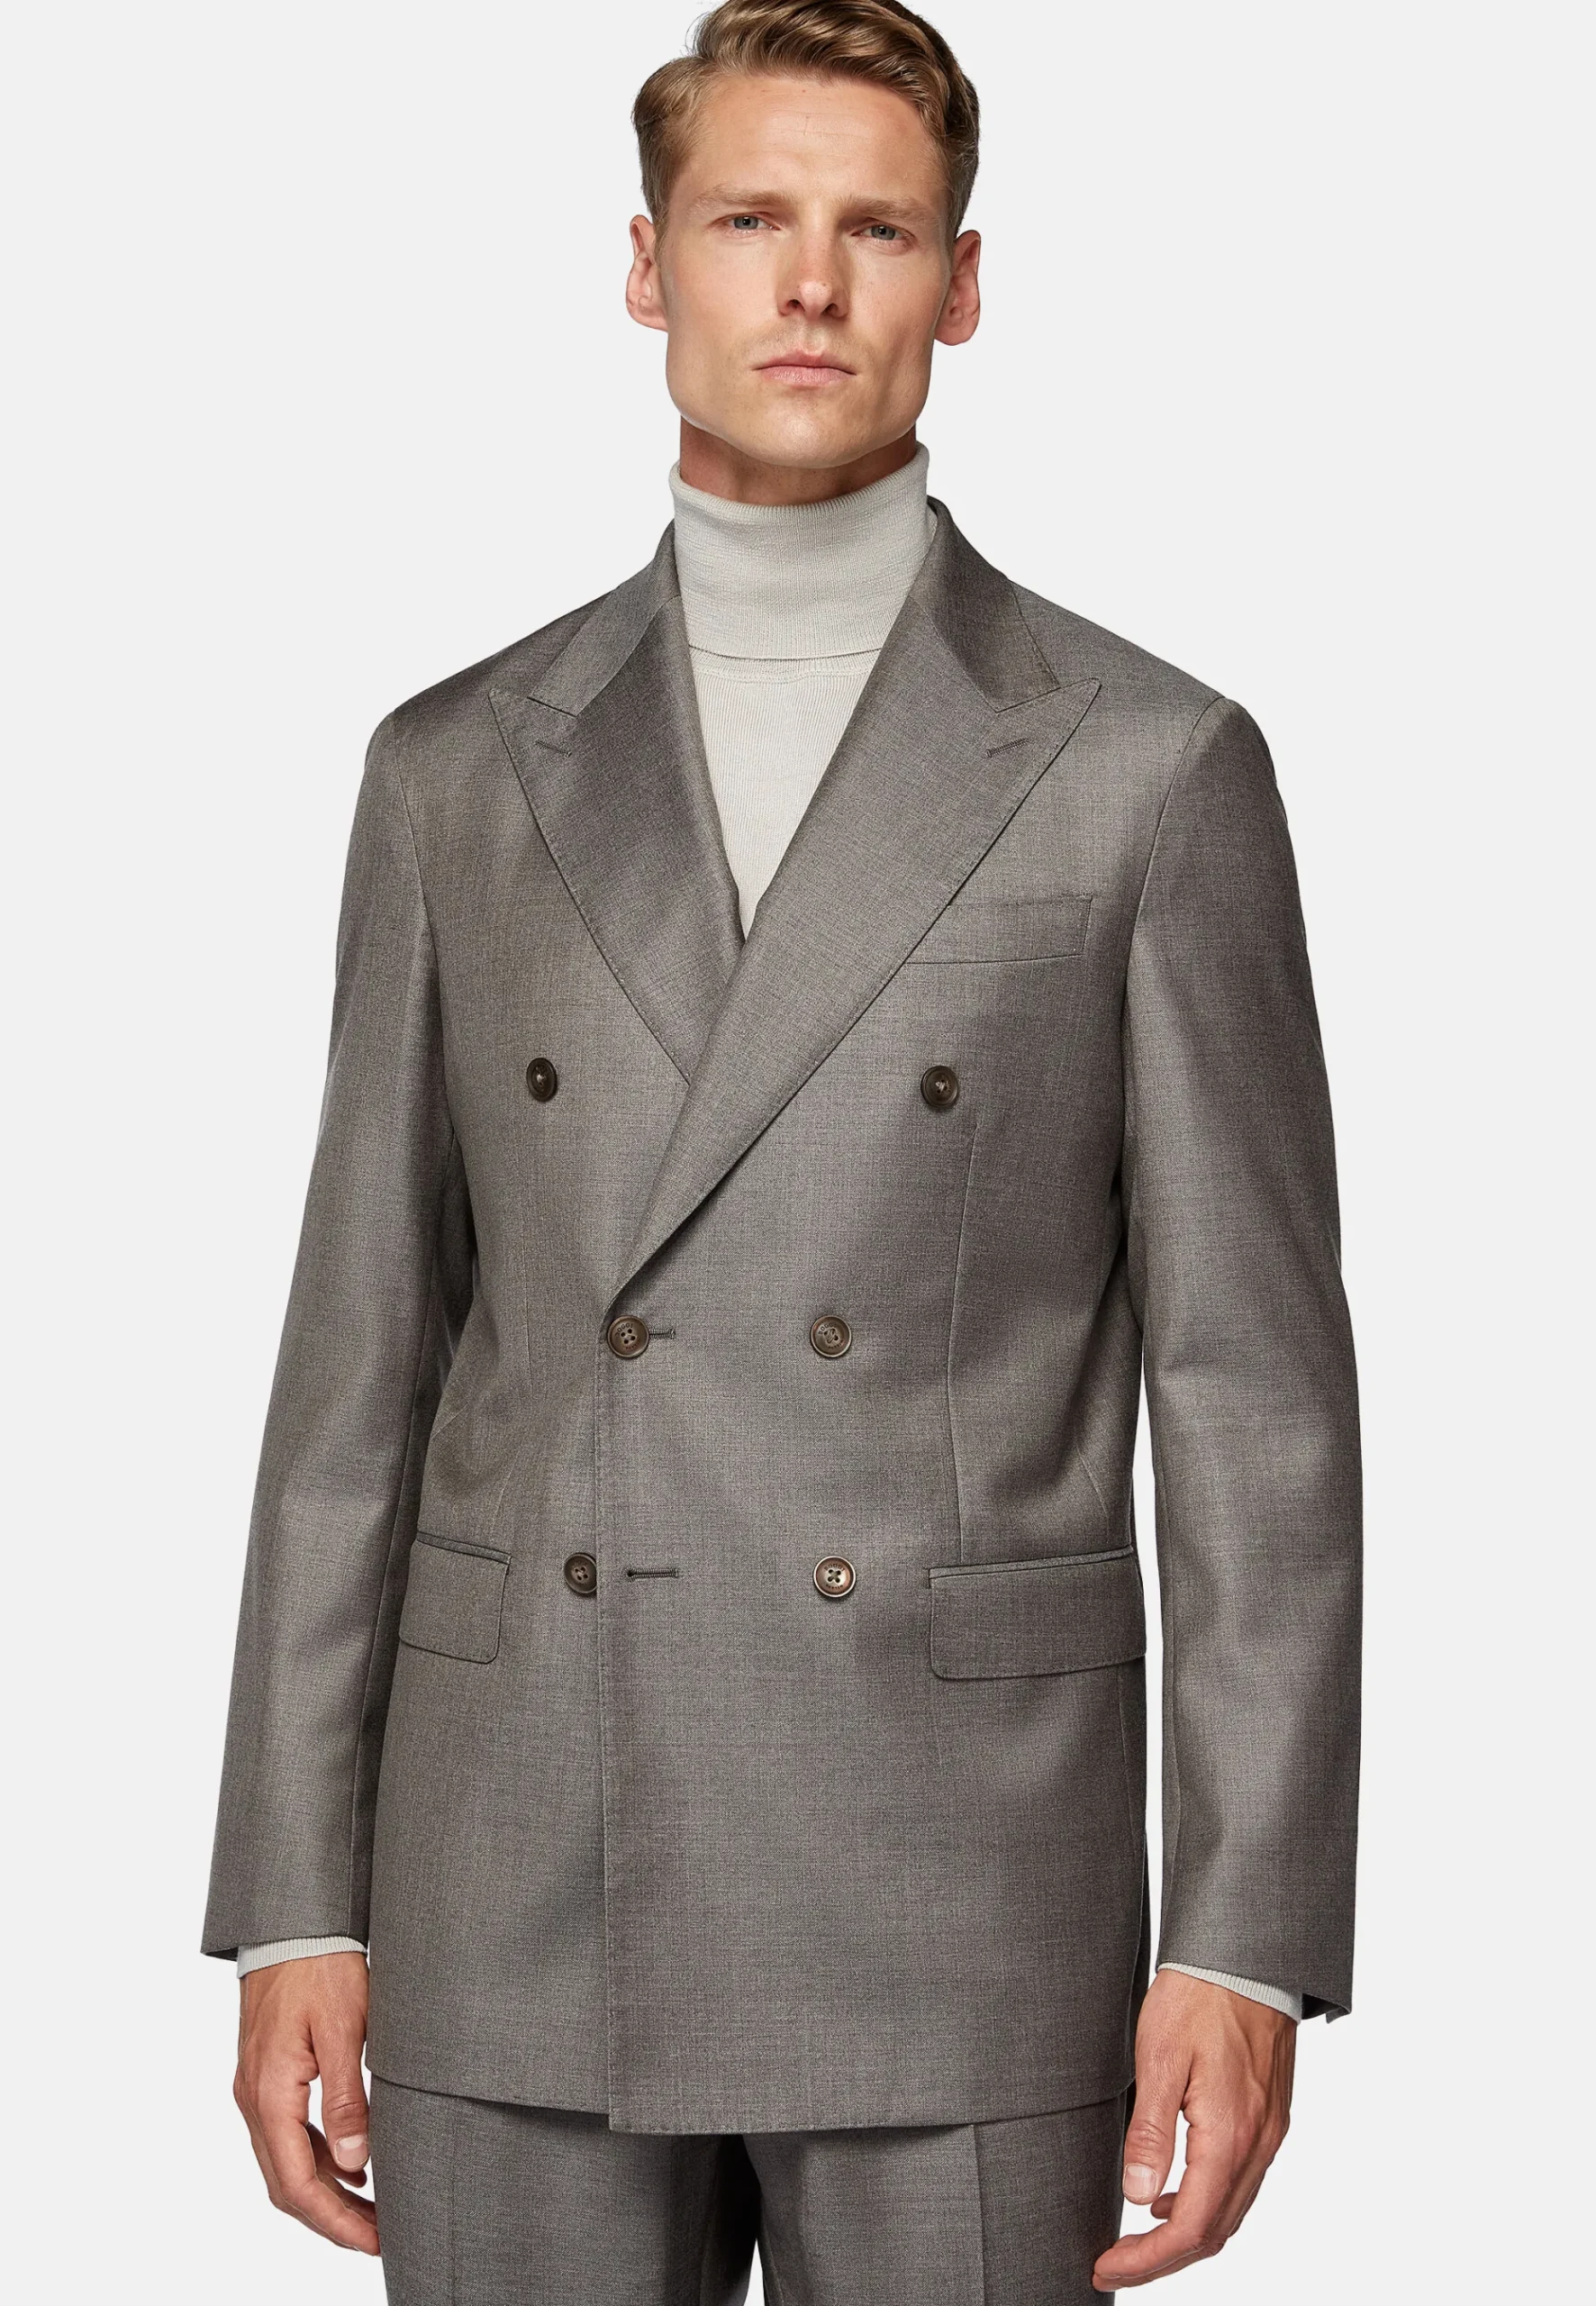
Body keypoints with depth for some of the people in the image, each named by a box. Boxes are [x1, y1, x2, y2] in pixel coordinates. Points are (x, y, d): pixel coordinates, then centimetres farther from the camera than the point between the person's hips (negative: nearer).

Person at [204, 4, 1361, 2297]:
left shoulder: (1149, 772, 0)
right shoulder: (458, 773, 9)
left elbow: (1254, 1397, -2)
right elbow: (361, 1362, 9)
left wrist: (1247, 1943, -8)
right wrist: (295, 1914, 4)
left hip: (964, 1938, -2)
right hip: (516, 1925, 3)